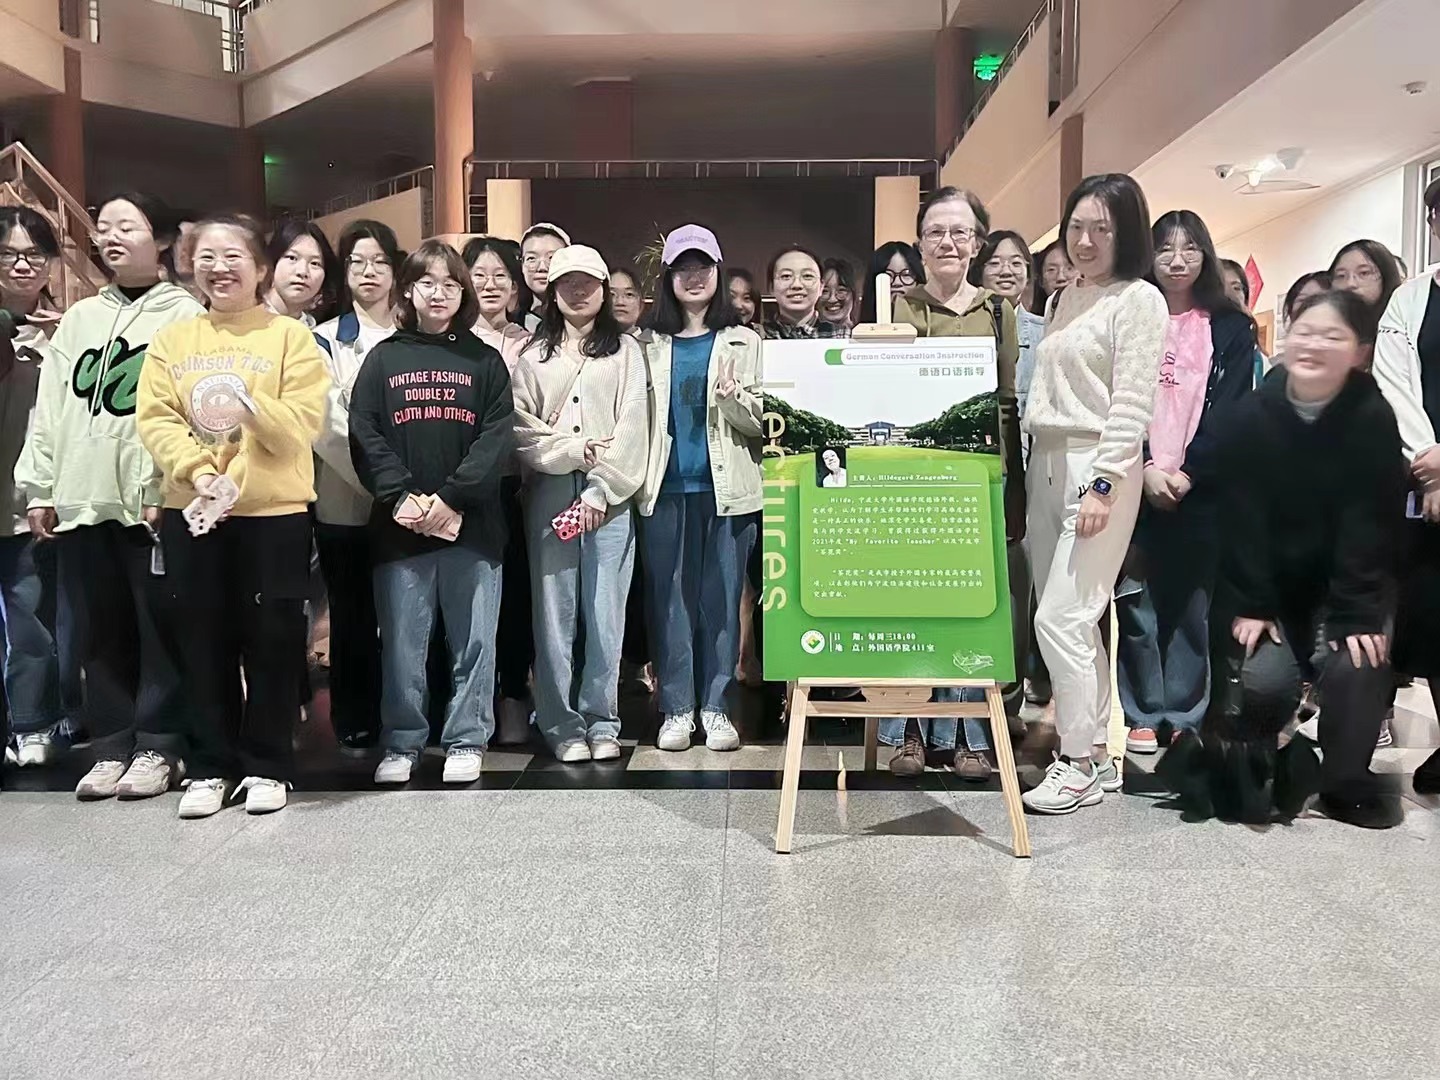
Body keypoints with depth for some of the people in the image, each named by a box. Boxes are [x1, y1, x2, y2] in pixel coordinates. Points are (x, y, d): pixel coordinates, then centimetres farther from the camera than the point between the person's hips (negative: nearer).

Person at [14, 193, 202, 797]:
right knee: (96, 633, 9)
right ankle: (111, 746, 20)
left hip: (151, 499, -5)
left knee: (159, 628, 1)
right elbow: (49, 407, 16)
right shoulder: (79, 318, 19)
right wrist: (39, 487, 9)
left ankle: (157, 747, 12)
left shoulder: (183, 315, 2)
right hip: (80, 499, 6)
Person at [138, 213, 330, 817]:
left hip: (274, 511, -3)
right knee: (203, 641, 9)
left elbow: (303, 422, -8)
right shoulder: (171, 341, 11)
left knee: (271, 640, 3)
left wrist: (253, 407, -26)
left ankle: (266, 766, 16)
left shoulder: (291, 336, 2)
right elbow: (155, 420, 1)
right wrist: (196, 472, -15)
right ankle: (209, 766, 21)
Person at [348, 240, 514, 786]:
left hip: (471, 525, 0)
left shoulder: (485, 360, 7)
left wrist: (450, 498, -13)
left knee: (473, 640, 5)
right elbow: (364, 435, 1)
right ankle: (400, 744, 18)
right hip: (399, 526, 1)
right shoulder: (383, 358, 10)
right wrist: (402, 496, -12)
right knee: (402, 643, 6)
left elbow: (496, 437, -3)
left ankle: (467, 741, 17)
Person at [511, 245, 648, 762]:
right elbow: (523, 432, 4)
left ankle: (601, 723, 11)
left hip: (608, 498, -1)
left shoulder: (625, 351, 9)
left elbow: (630, 429, -1)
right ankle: (562, 725, 11)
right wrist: (577, 449, -10)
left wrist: (598, 493, -9)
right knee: (555, 613, 2)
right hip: (548, 495, 1)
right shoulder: (533, 356, 14)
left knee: (605, 613, -1)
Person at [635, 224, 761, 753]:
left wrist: (734, 398, -15)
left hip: (725, 488, -1)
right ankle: (676, 708, 10)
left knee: (721, 597, 2)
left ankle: (716, 707, 11)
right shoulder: (650, 345, 11)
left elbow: (761, 422, 5)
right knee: (669, 596, 2)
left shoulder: (743, 343, 9)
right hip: (665, 489, 1)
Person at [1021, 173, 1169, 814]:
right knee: (1072, 618, 9)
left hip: (1099, 467, -7)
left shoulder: (1139, 300, -5)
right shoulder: (1065, 298, 18)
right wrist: (1028, 462, 14)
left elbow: (1131, 404, -12)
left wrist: (1102, 486, -19)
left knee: (1060, 618, -10)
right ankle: (1094, 753, 19)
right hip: (1046, 462, 8)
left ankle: (1080, 764, 2)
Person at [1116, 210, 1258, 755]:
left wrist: (1188, 471, -11)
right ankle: (1143, 715, 11)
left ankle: (1183, 716, 15)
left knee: (1192, 605, 4)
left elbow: (1228, 409, 0)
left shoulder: (1230, 327, 9)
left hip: (1200, 489, 0)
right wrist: (1144, 469, -10)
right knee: (1137, 604, 0)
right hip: (1136, 485, 0)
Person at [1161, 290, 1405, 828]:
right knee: (1261, 679, -20)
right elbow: (1243, 518, -11)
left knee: (1354, 665, -23)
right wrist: (1249, 605, -16)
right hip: (1264, 585, 0)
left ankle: (1347, 783, 3)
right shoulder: (1251, 415, -10)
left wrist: (1359, 613, -21)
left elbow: (1370, 524, -15)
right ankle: (1248, 770, 13)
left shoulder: (1373, 419, -11)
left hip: (1342, 586, 1)